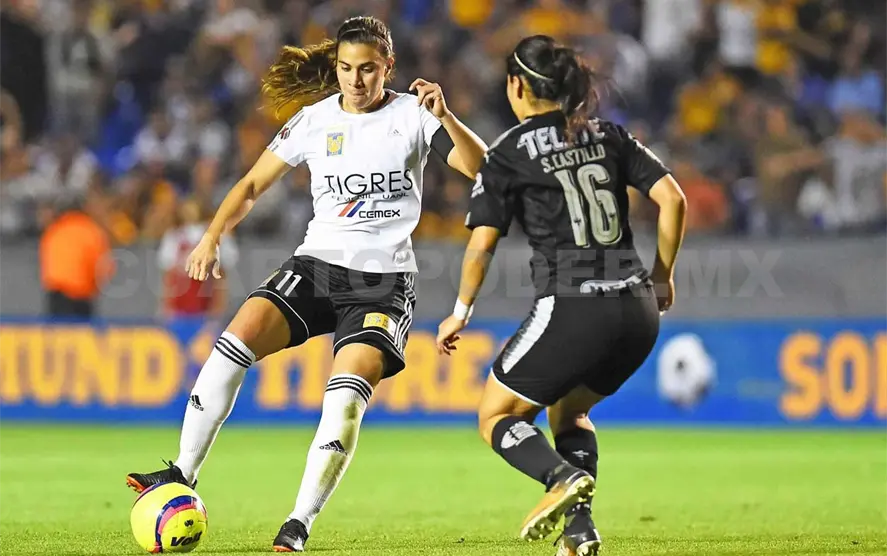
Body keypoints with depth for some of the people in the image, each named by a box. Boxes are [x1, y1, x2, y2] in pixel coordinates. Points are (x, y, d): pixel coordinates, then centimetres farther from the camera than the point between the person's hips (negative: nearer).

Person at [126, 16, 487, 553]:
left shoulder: (412, 116, -2)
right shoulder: (314, 120, 6)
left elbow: (481, 167, -12)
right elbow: (254, 184, 13)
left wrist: (445, 118, -29)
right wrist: (212, 238, -2)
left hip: (385, 281, -3)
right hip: (318, 265, 3)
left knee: (348, 390, -23)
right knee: (238, 337, -21)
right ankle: (183, 476, -14)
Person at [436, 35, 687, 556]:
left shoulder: (509, 155, 0)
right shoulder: (609, 137, 13)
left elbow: (482, 243, -3)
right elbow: (673, 200, 6)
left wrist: (461, 312, 10)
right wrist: (663, 277, 17)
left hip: (572, 311, -6)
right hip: (638, 311, 6)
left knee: (497, 417, 10)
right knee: (568, 410, 27)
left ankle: (565, 477, -19)